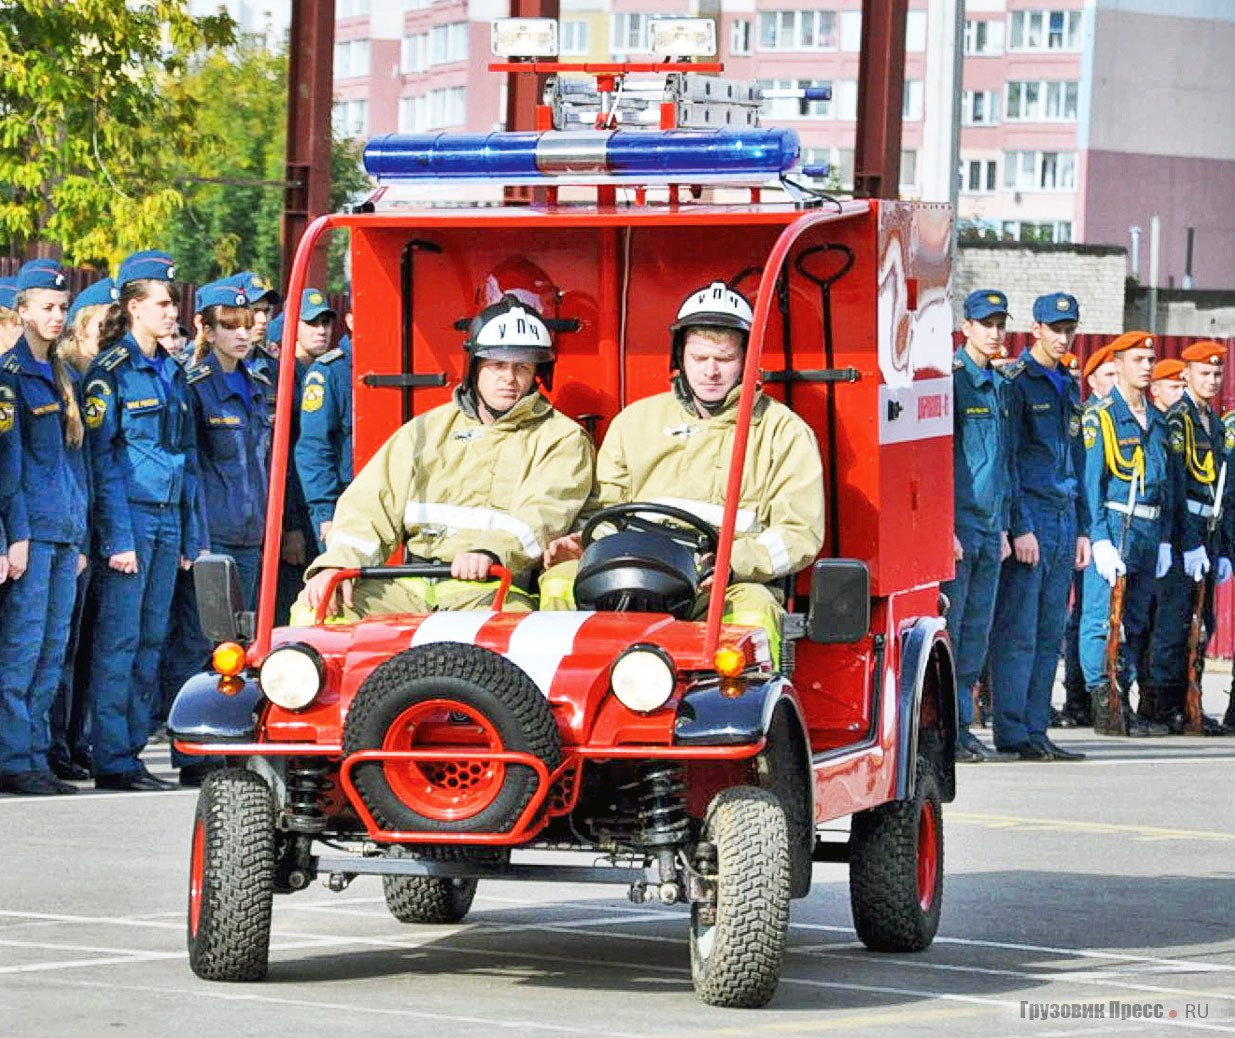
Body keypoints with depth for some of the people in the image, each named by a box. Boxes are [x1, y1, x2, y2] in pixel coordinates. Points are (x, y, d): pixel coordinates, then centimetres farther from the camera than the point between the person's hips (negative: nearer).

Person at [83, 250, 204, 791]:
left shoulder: (172, 372, 15)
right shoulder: (111, 371, -8)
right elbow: (101, 458, -11)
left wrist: (191, 533, 14)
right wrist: (117, 537, -17)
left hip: (167, 518, 7)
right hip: (129, 517, -7)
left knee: (151, 640, 8)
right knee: (120, 639, -6)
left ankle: (132, 750, 13)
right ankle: (112, 761, -3)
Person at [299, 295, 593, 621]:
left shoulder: (561, 439, 11)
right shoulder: (428, 429, 23)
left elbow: (543, 514, -9)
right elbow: (372, 505, 14)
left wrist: (491, 551, -31)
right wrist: (338, 561, -8)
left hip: (498, 589, -4)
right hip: (411, 587, 4)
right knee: (315, 605, -20)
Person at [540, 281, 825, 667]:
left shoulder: (784, 431, 11)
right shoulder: (636, 421, 21)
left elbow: (800, 534, 2)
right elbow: (604, 507, 23)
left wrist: (733, 562, -17)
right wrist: (581, 542, -2)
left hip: (726, 590, -3)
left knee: (754, 611, -38)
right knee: (561, 583, -26)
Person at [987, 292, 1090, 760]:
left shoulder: (1068, 386, 18)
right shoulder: (1015, 381, -6)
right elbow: (1006, 458, -11)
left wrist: (1081, 529, 17)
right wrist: (1020, 527, -17)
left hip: (1063, 523, 8)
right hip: (1028, 520, -8)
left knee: (1050, 634, 7)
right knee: (1018, 633, -7)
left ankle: (1036, 730, 10)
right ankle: (1012, 733, -5)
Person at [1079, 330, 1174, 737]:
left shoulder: (1156, 421, 17)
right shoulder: (1100, 417, -4)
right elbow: (1090, 479, -9)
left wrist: (1164, 540, 15)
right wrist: (1100, 539, -16)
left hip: (1149, 533, 7)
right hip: (1113, 528, -7)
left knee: (1135, 623, 9)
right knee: (1102, 620, -8)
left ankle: (1122, 703, 13)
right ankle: (1103, 707, -8)